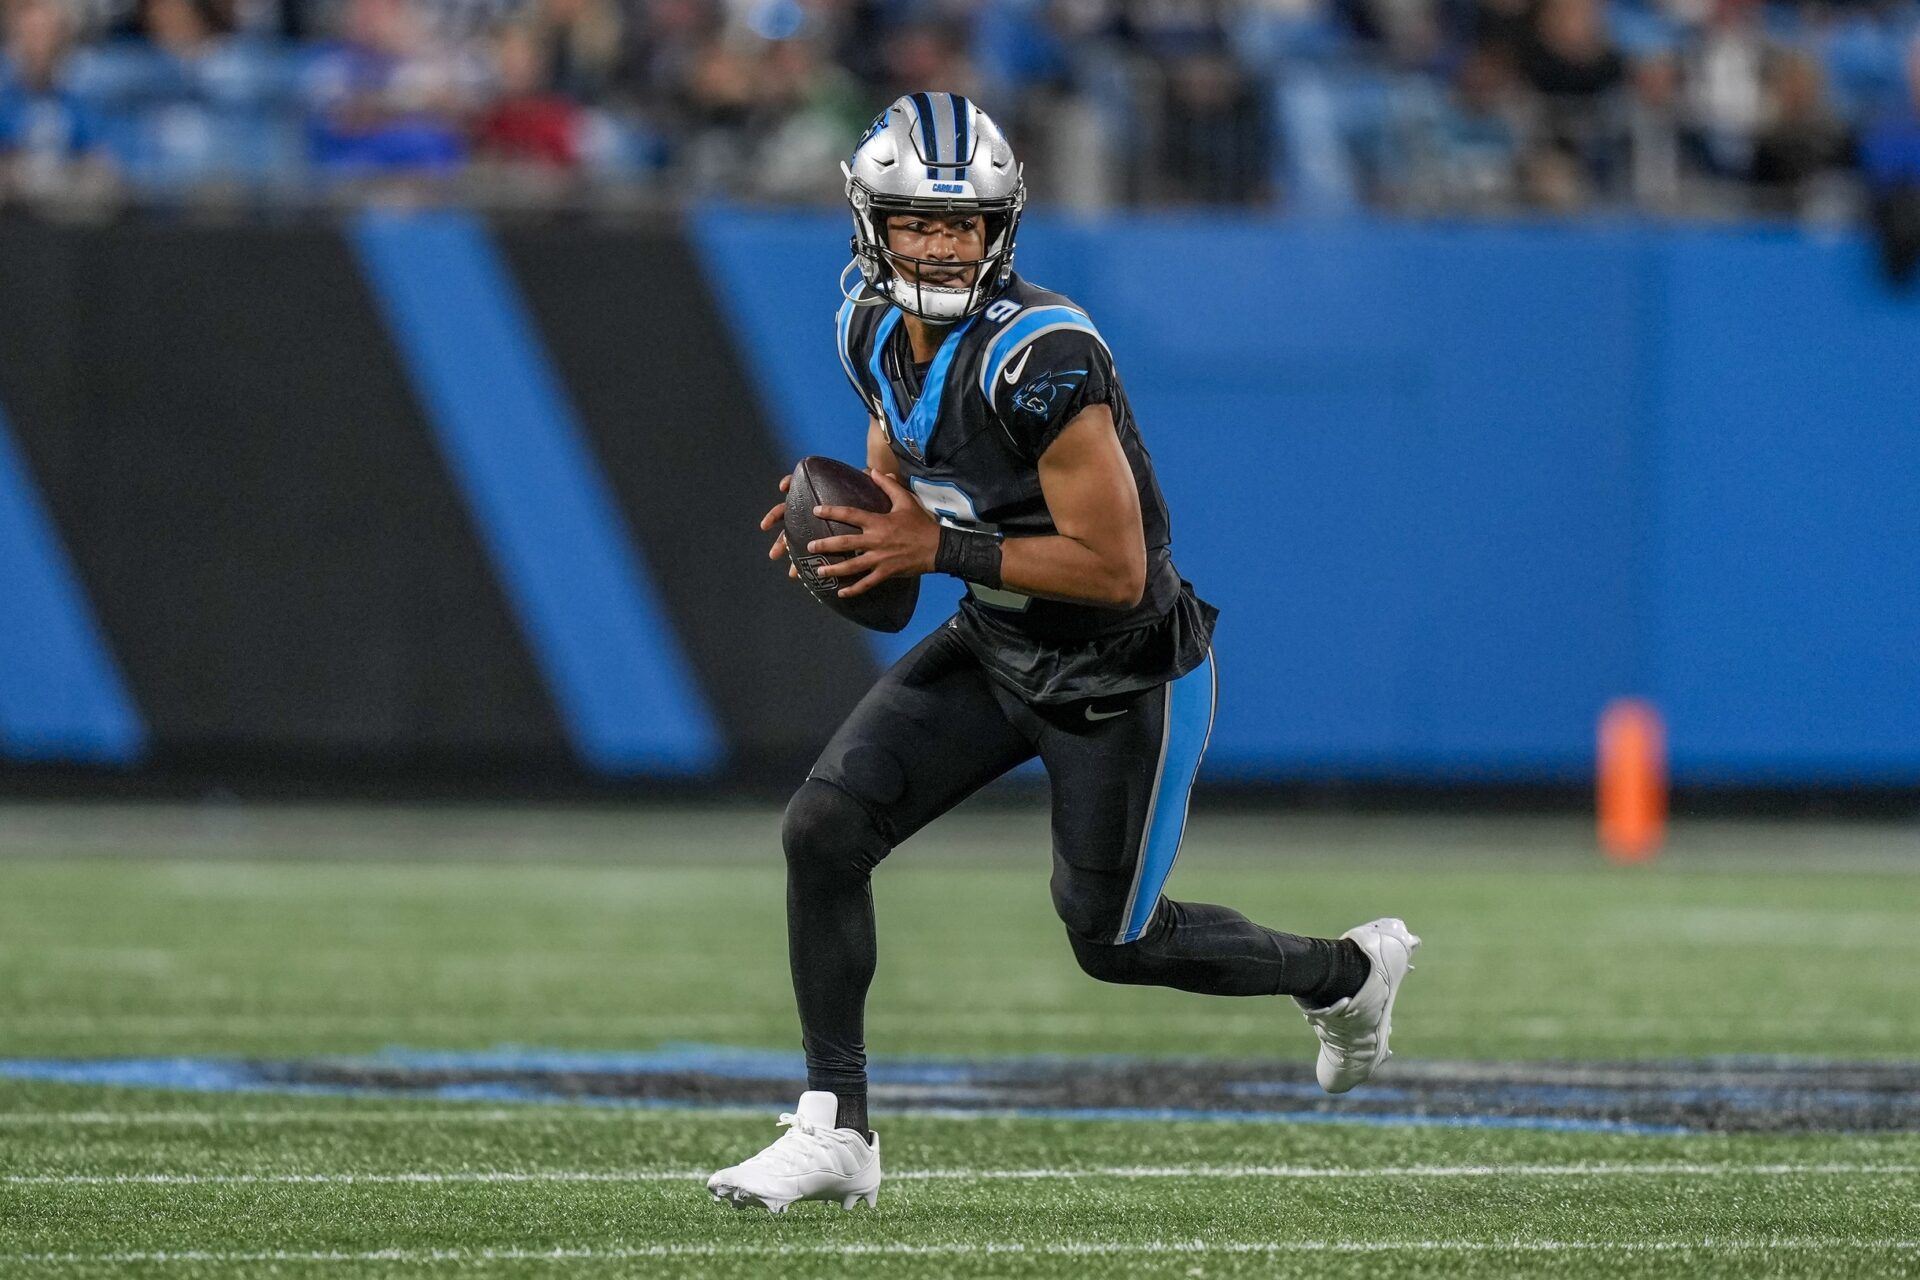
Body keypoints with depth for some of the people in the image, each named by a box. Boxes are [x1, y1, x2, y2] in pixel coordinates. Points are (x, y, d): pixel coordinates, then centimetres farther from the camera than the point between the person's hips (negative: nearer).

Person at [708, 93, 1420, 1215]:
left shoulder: (1038, 354, -30)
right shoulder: (877, 333, -4)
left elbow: (1114, 568, -29)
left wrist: (937, 550, -28)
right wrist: (849, 525, -7)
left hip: (1122, 676, -7)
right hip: (994, 650, 7)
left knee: (1112, 940, 8)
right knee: (824, 827, -9)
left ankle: (1347, 972, 35)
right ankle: (836, 1133, 0)